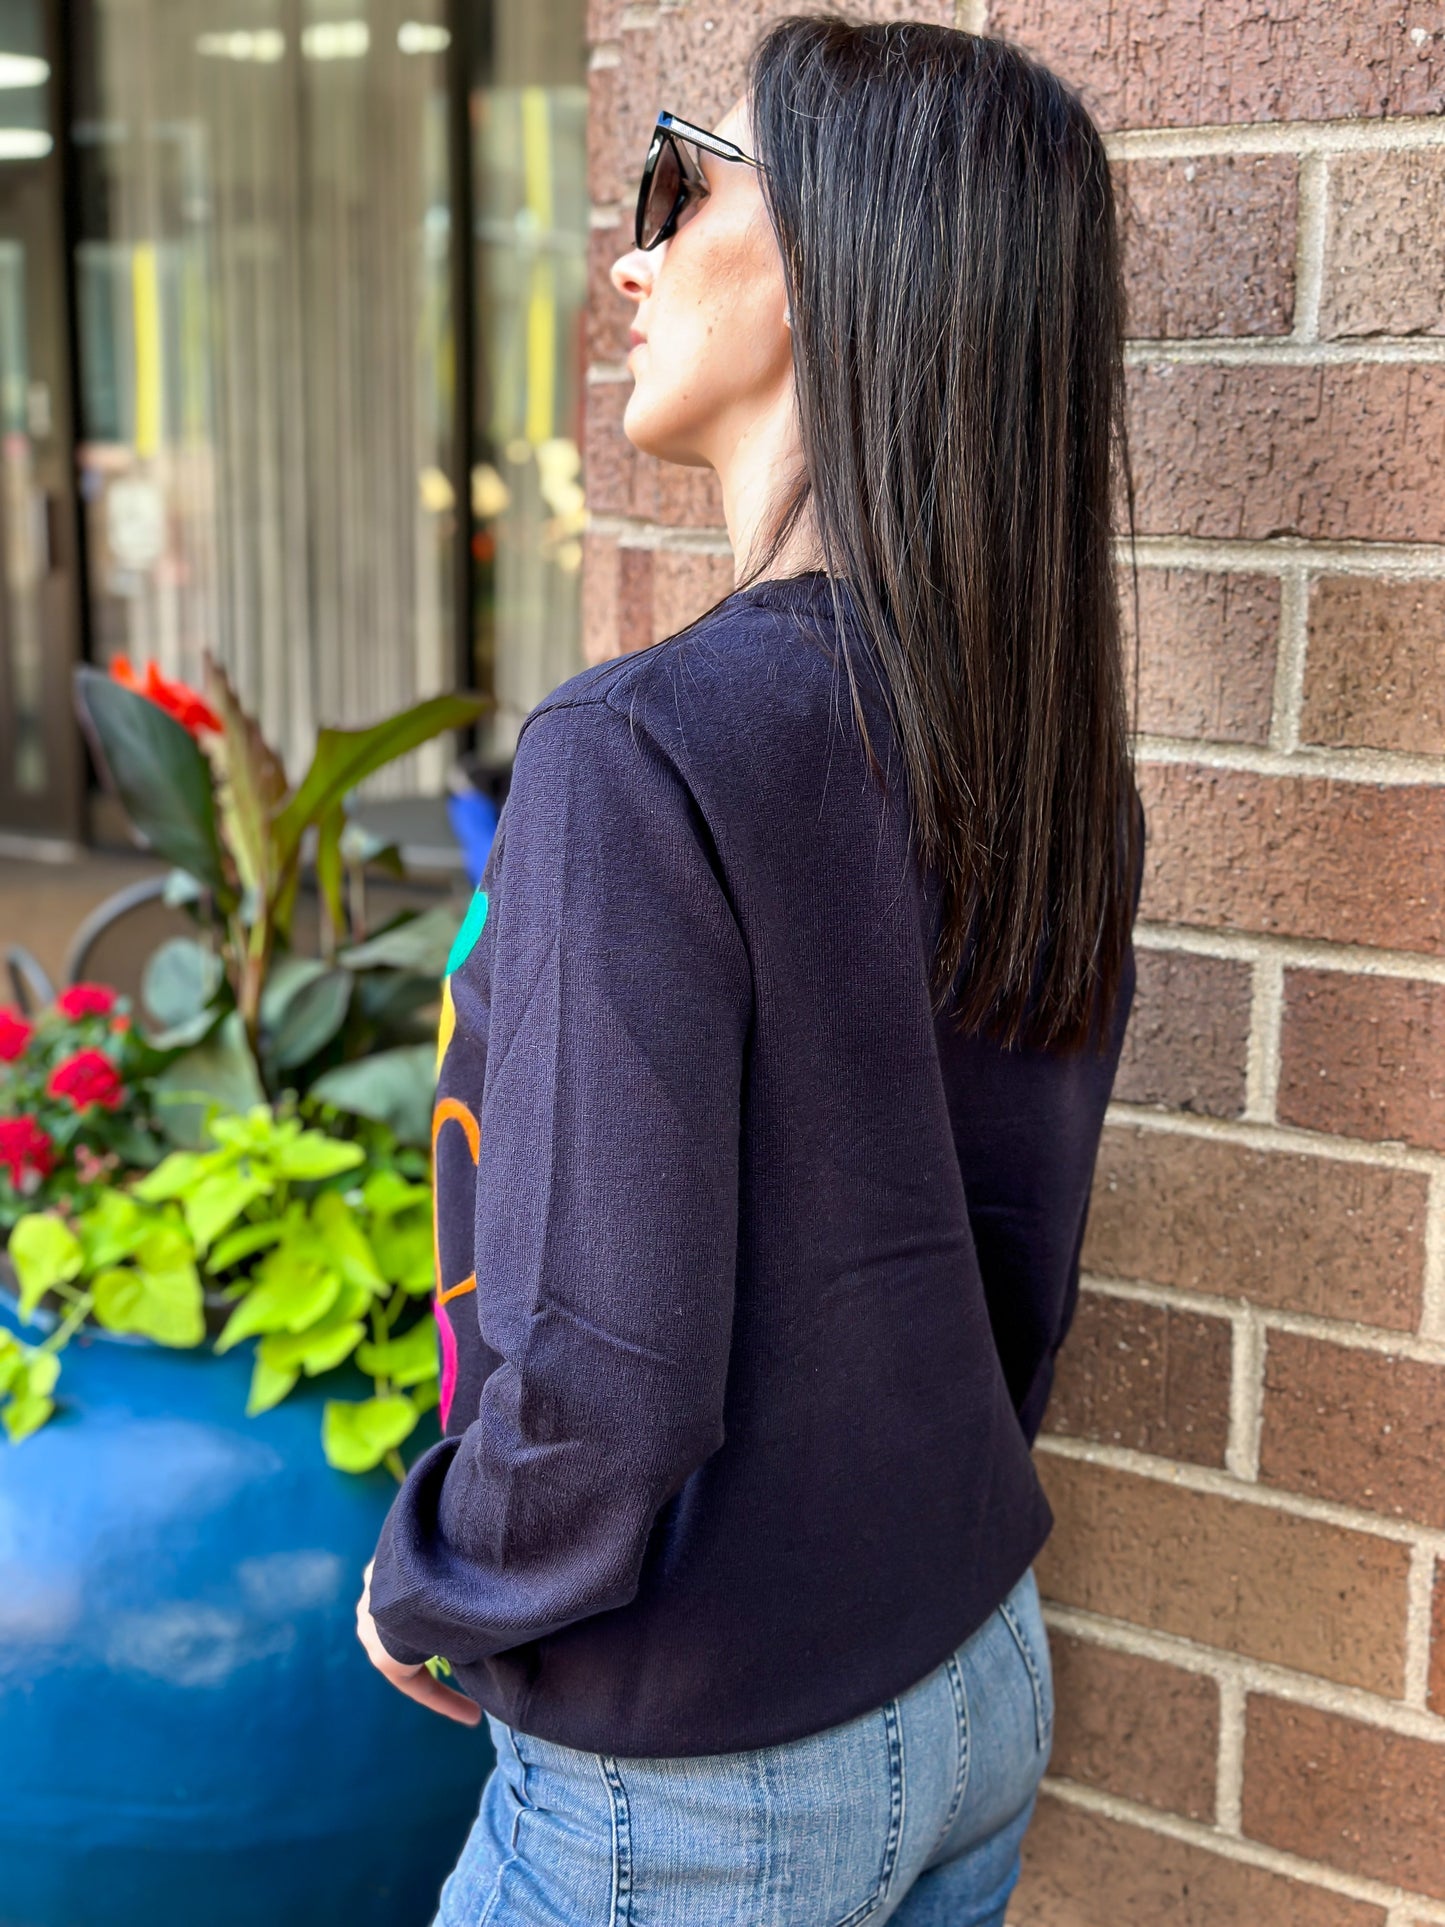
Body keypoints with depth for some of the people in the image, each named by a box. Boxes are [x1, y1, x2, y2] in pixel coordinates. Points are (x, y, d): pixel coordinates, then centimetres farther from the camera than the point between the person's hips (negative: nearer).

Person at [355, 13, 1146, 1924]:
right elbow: (1016, 1276, 6)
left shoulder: (648, 753, -26)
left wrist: (424, 1597, -5)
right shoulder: (1060, 759, -3)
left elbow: (598, 1388, -25)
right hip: (979, 1696, 7)